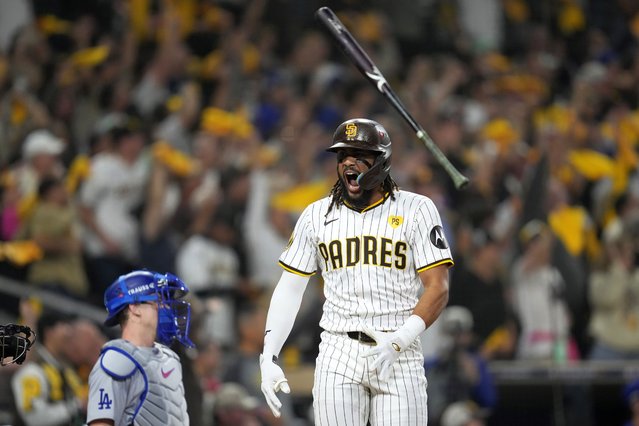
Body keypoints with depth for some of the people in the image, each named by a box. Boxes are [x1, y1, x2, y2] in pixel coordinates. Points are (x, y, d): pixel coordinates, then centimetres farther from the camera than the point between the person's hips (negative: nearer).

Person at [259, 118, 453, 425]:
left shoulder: (415, 210, 2)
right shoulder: (317, 215, 11)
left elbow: (438, 288, -4)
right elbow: (289, 290, 12)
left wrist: (398, 341, -19)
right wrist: (268, 358, 1)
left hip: (399, 356, -2)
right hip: (338, 354, 2)